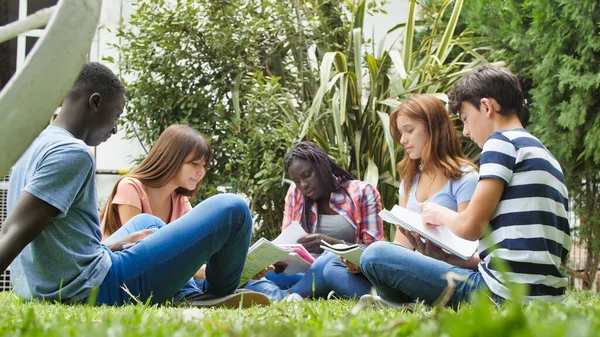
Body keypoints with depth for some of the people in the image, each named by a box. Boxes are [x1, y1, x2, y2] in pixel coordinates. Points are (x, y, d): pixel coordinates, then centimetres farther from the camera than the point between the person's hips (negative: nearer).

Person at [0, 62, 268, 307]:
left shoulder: (36, 147, 14)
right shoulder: (72, 152, -15)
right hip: (94, 289, -10)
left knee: (146, 222, 39)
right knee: (232, 210, -6)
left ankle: (190, 296, 21)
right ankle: (219, 296, 20)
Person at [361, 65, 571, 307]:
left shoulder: (502, 141, -5)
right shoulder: (547, 157, 22)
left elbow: (470, 227, -14)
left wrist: (440, 214, 9)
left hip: (504, 293, -10)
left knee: (376, 256, -11)